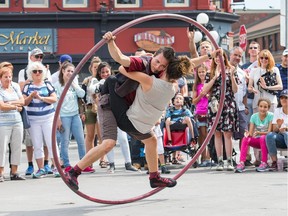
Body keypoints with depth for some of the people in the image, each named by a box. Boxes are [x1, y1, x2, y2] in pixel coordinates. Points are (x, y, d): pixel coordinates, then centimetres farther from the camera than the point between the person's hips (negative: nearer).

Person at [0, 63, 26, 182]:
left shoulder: (15, 86, 10)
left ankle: (14, 172, 13)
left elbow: (22, 101, 3)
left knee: (17, 147, 6)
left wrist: (10, 103, -11)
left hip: (17, 122, 6)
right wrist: (16, 106, -6)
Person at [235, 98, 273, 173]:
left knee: (263, 138, -37)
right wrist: (248, 134, -29)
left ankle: (264, 163, -28)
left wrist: (259, 132, -34)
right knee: (245, 139, -26)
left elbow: (269, 132, -17)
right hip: (257, 141, 3)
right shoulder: (254, 116, -1)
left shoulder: (270, 116, -11)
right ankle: (241, 163, -33)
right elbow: (251, 133, -5)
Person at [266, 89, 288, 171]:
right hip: (280, 139, 3)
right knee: (270, 135, -30)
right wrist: (278, 126, -16)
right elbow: (274, 130, 6)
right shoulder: (277, 111, 11)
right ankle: (274, 162, -30)